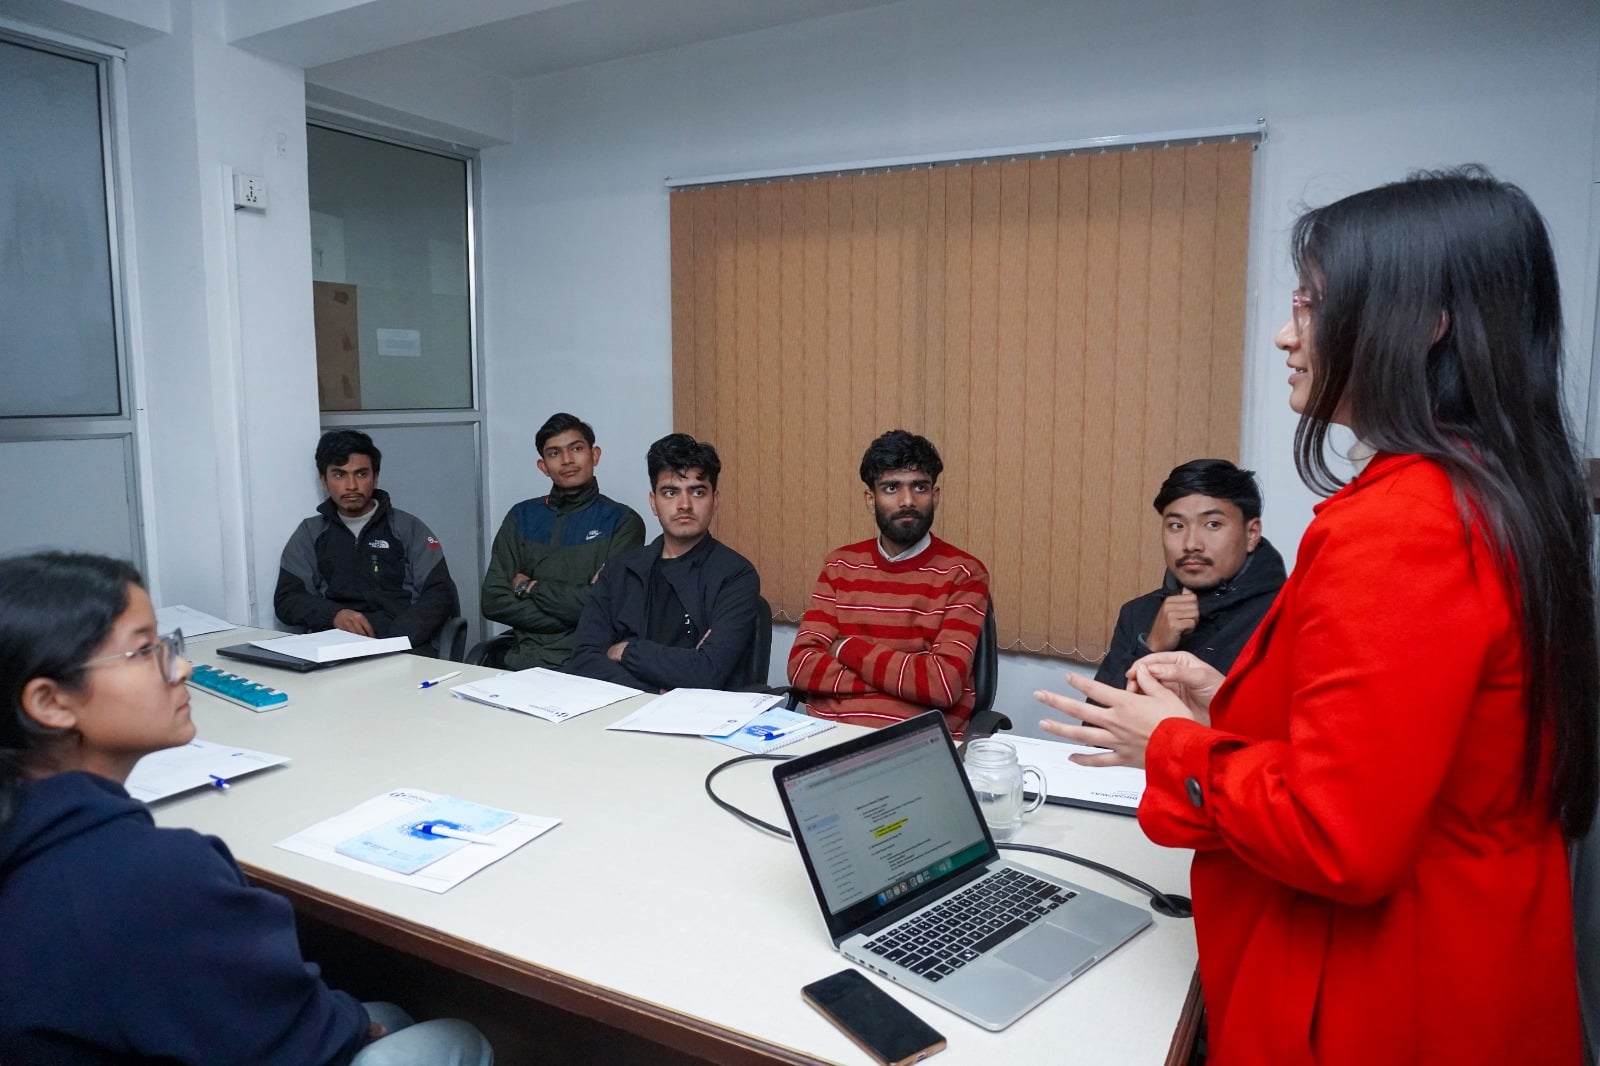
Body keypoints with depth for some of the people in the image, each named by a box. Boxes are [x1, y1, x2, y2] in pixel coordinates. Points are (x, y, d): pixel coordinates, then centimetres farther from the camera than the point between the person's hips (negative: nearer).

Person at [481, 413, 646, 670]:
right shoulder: (522, 517, 16)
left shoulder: (622, 521, 4)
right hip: (525, 660, 3)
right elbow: (493, 601, 6)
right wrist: (576, 607, -5)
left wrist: (529, 588, 2)